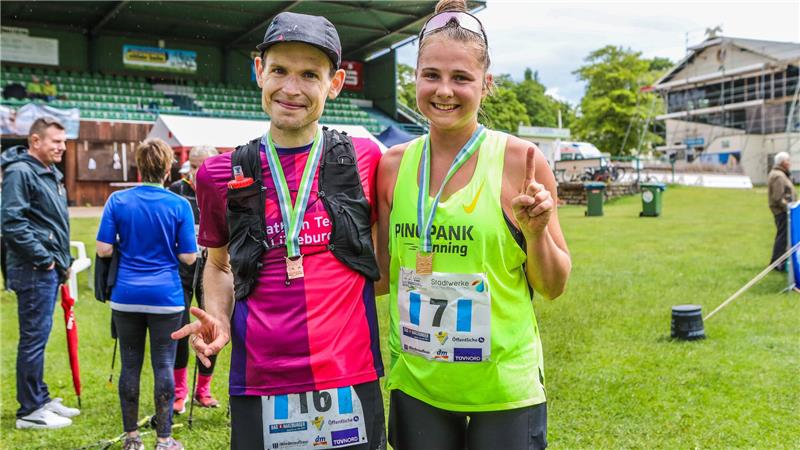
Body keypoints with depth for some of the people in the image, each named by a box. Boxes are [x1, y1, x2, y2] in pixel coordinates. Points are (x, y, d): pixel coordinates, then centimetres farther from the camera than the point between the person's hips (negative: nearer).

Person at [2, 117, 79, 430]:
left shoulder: (51, 174, 17)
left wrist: (64, 260, 17)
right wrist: (43, 259, -17)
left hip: (50, 270, 9)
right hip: (34, 272, -9)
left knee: (38, 337, 16)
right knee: (34, 337, -3)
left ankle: (40, 399, 26)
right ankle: (30, 411, 5)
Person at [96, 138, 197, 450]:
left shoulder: (118, 201, -1)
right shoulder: (179, 205, -5)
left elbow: (104, 249, -4)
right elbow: (188, 257, -6)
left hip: (126, 295, 2)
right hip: (166, 296, -2)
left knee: (130, 365, 11)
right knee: (163, 365, 4)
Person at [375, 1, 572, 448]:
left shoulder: (520, 161, -10)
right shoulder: (394, 164, -1)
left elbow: (554, 287, -3)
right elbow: (384, 275, 9)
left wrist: (536, 233, -20)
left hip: (504, 390, -2)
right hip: (416, 384, 3)